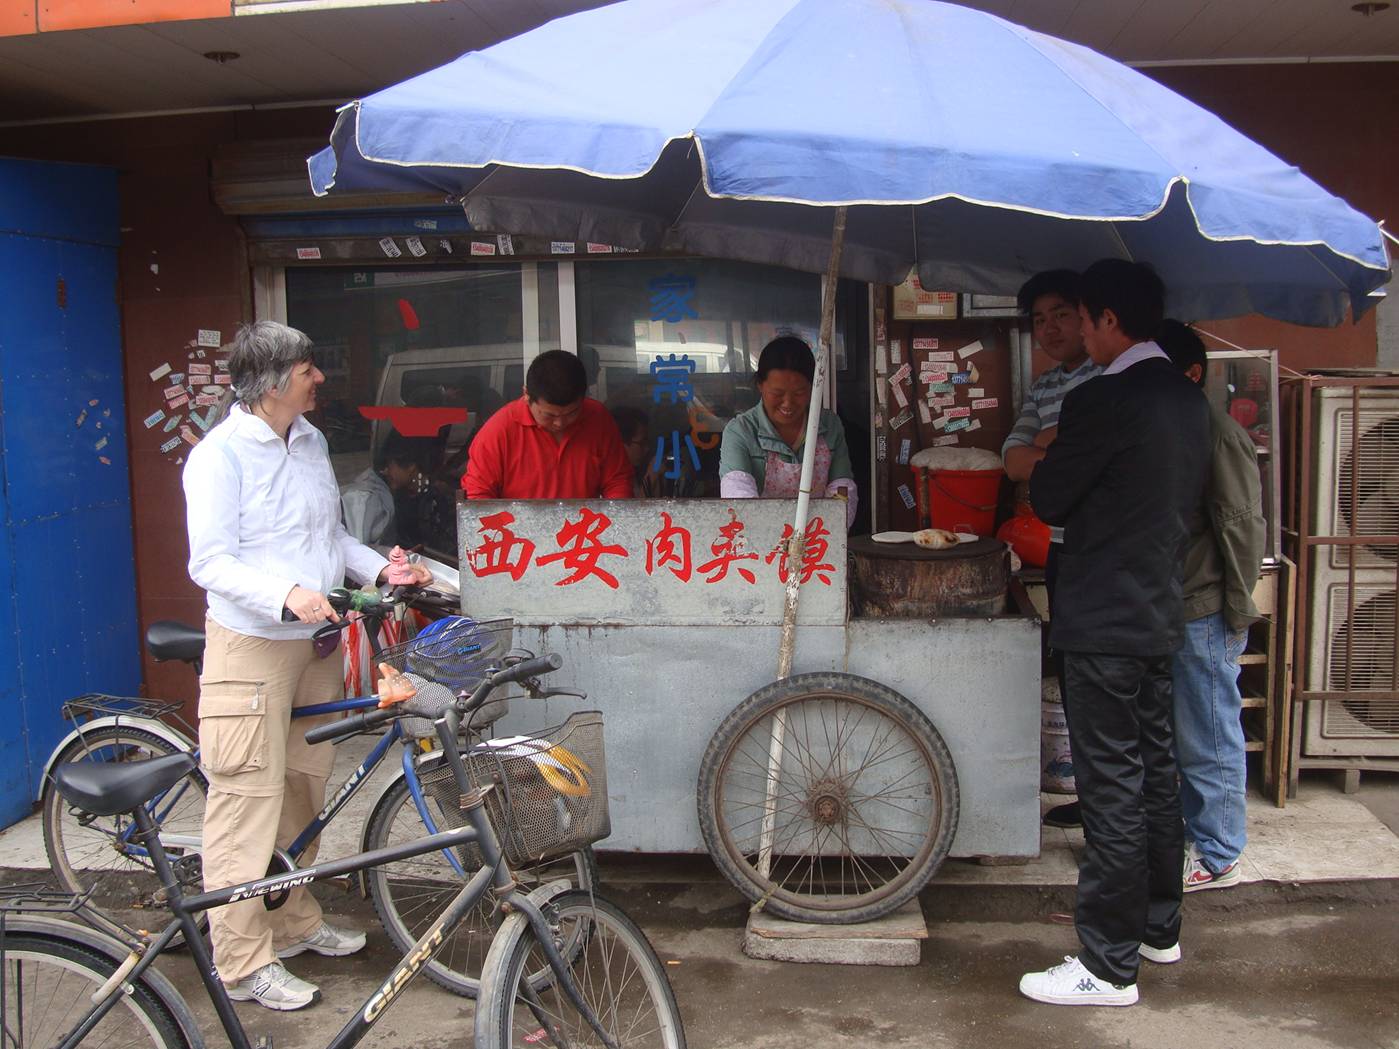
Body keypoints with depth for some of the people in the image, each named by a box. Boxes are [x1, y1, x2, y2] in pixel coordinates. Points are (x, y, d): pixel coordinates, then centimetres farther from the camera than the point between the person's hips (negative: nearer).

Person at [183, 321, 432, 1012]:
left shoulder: (310, 441, 11)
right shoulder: (221, 454, -14)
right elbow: (211, 562, -18)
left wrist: (380, 568, 5)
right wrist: (286, 594, -31)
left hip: (316, 642, 8)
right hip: (252, 645, -8)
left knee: (305, 788, 16)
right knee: (249, 797, -4)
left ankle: (296, 922, 32)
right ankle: (243, 961, 7)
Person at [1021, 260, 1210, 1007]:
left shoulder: (1101, 402, -19)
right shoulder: (1188, 400, 9)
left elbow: (1047, 501, -10)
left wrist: (1040, 465, 9)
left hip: (1101, 622, -9)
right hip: (1160, 613, 9)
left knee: (1111, 790, -3)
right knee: (1154, 774, 18)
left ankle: (1108, 966, 6)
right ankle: (1158, 927, 33)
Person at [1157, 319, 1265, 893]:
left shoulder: (1218, 432, -14)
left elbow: (1242, 527, -16)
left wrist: (1238, 609, -14)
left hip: (1204, 615, -9)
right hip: (1170, 613, 9)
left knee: (1208, 742, 1)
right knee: (1183, 737, 17)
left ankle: (1216, 858, 13)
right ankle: (1196, 838, 31)